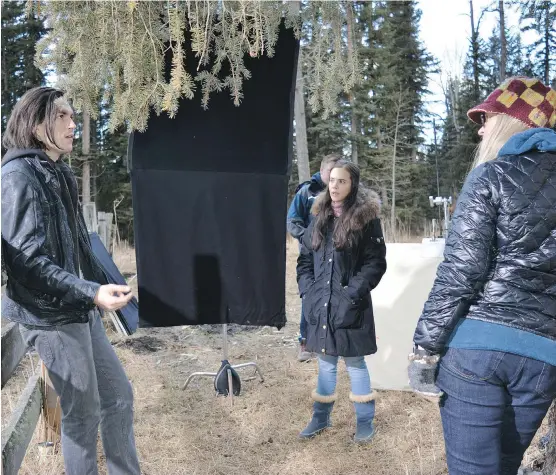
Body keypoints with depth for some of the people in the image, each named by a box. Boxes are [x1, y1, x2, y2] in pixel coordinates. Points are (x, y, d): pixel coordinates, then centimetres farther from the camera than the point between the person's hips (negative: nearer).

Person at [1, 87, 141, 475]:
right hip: (51, 314, -9)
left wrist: (103, 288, 23)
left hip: (79, 309, 9)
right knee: (83, 413, 3)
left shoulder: (57, 174, 13)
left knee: (119, 396, 15)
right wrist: (91, 292, -30)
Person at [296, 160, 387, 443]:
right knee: (326, 363, 17)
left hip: (351, 307, -4)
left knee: (355, 363, 8)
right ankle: (321, 417, 32)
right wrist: (307, 290, 0)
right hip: (320, 306, 4)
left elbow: (376, 263, -9)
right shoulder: (320, 218, 8)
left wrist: (352, 293, -15)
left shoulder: (366, 218, -7)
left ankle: (365, 422, 26)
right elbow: (304, 258, 12)